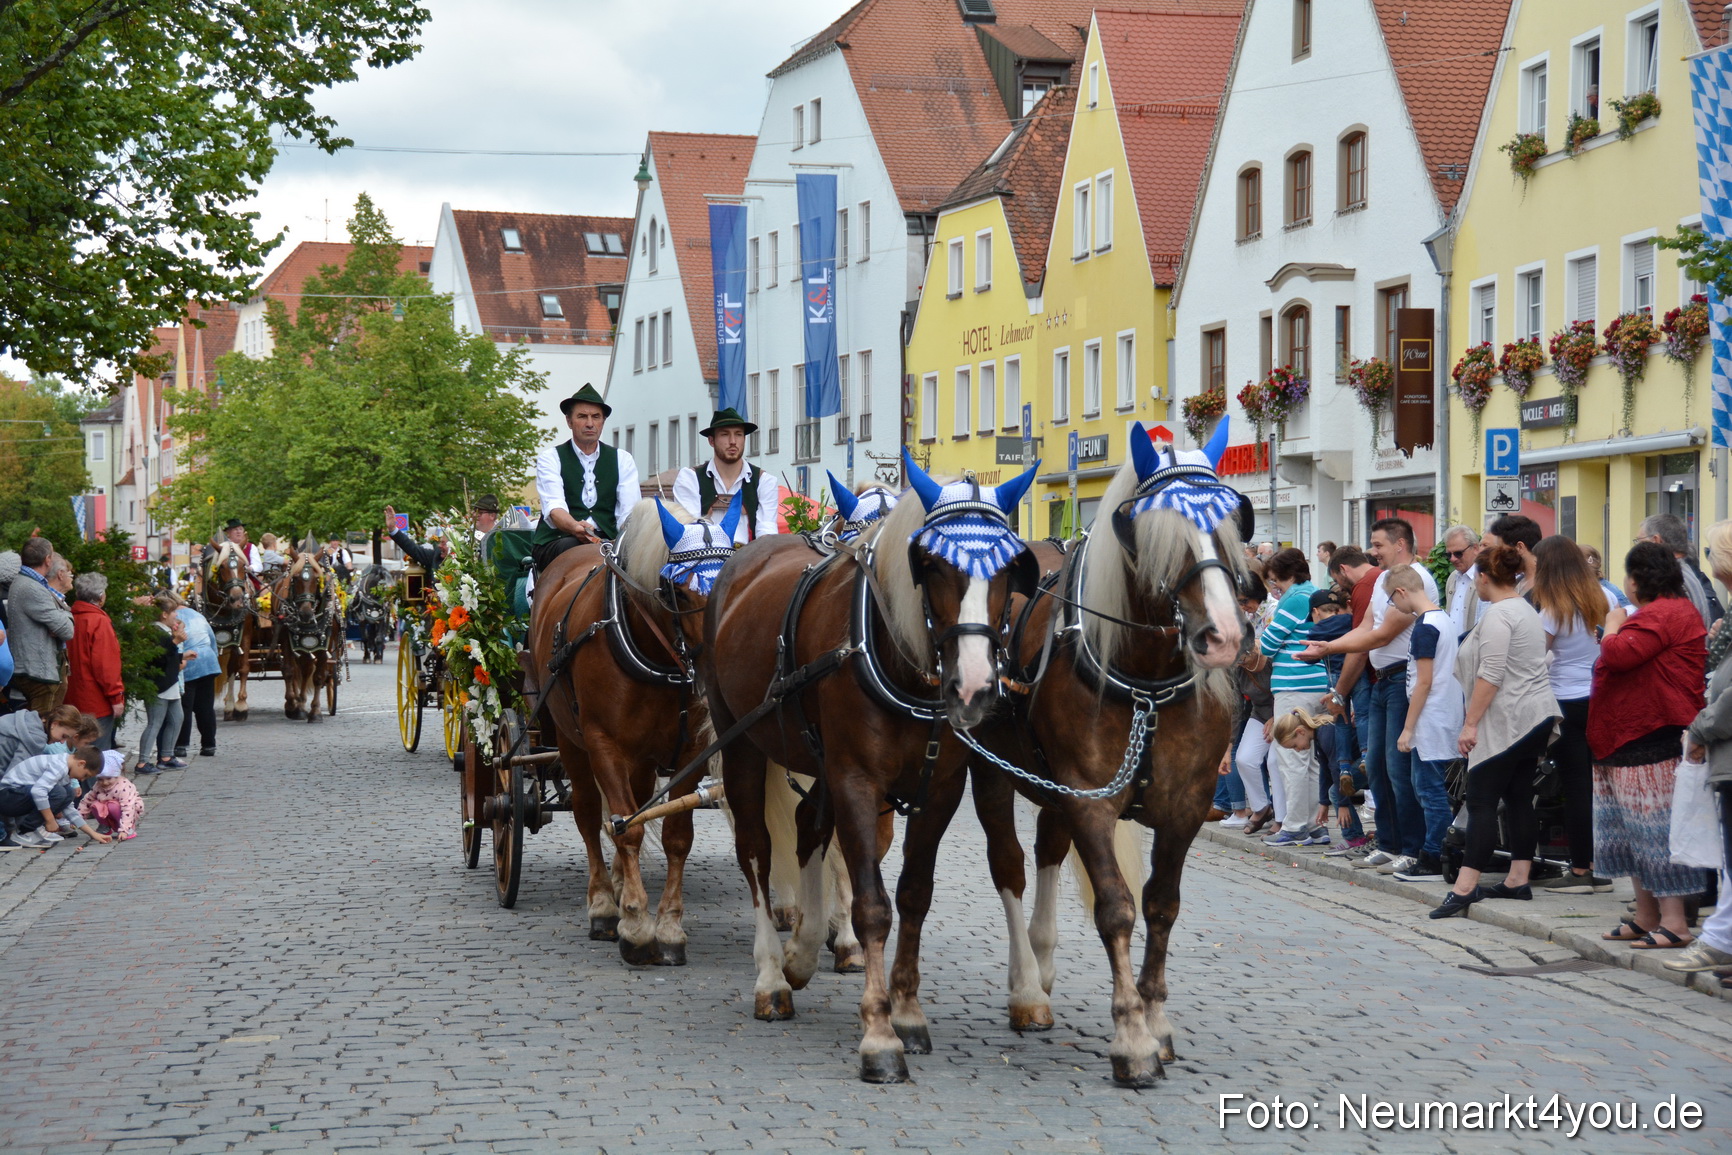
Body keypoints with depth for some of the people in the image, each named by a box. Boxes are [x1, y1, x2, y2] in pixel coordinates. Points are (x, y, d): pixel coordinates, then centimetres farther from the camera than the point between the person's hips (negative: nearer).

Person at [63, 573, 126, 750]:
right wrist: (116, 697, -14)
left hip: (74, 701, 8)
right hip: (97, 703, -8)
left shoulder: (71, 619, 8)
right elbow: (105, 664, -19)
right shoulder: (99, 622, -13)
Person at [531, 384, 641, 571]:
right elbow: (553, 507, -11)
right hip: (555, 542, -2)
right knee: (573, 548, -38)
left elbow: (629, 511, 2)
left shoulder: (622, 460, 15)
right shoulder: (550, 458, 7)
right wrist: (576, 528, -35)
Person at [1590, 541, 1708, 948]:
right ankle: (1646, 916, 22)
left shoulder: (1662, 615, -17)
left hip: (1655, 740, -12)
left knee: (1656, 829, -9)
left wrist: (1612, 628, -8)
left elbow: (1619, 655, -25)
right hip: (1631, 739, 12)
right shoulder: (1672, 611, 20)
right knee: (1636, 827, 15)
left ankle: (1673, 921, -7)